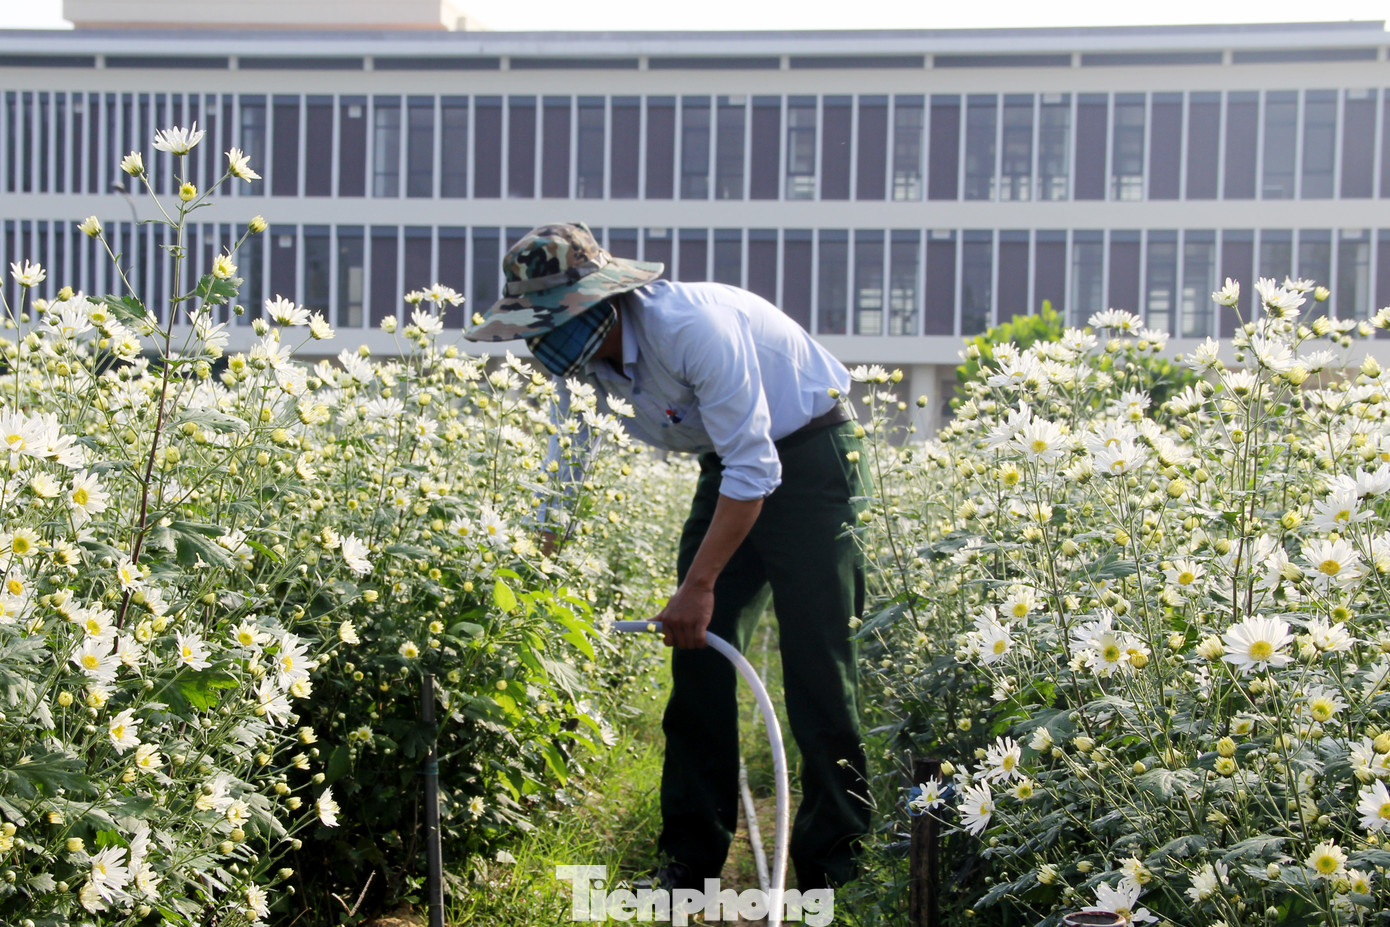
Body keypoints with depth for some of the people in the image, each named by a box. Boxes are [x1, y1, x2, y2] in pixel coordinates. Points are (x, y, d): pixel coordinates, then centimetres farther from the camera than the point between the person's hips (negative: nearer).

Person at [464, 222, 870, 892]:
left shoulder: (694, 328, -32)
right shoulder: (583, 357, -8)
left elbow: (755, 470, -30)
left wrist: (699, 585, -28)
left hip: (807, 454, -7)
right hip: (730, 467, 8)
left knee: (815, 660, -10)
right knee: (697, 651, 1)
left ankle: (833, 864, 1)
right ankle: (690, 862, 8)